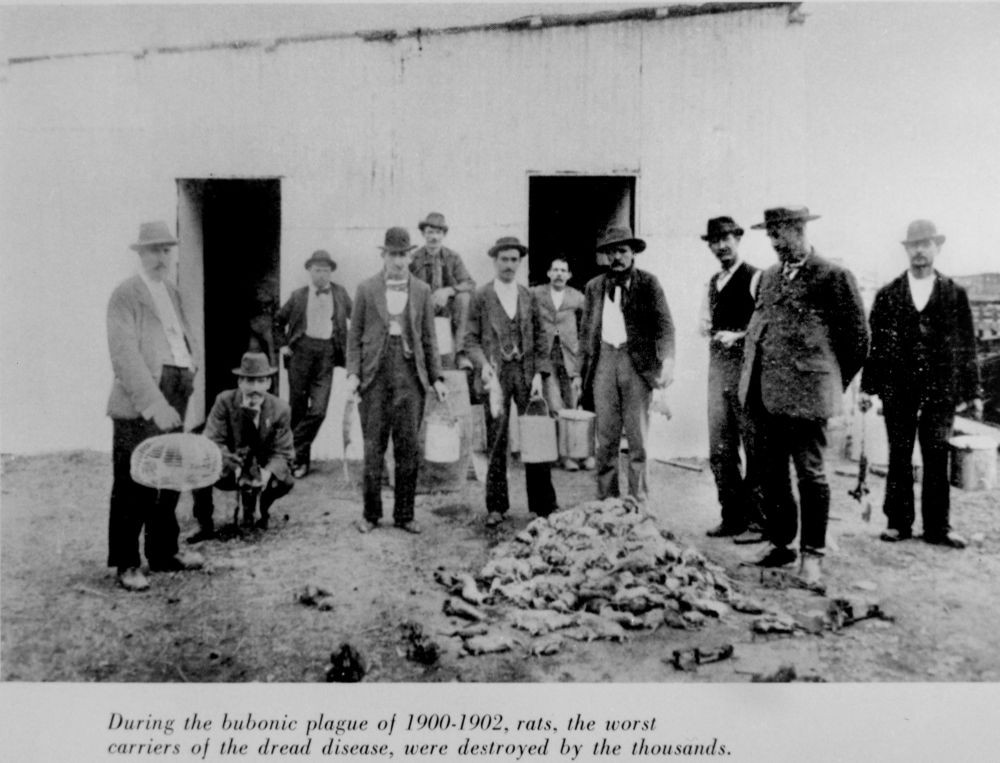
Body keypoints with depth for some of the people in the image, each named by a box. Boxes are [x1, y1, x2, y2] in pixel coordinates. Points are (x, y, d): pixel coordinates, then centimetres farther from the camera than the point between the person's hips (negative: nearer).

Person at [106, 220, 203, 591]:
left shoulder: (173, 293, 18)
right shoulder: (125, 295, -6)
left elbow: (188, 336, 26)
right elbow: (125, 355, -16)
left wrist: (190, 367, 6)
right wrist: (154, 403, -24)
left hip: (173, 402, 7)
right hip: (139, 405, -7)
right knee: (134, 486, -2)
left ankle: (163, 553, 26)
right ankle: (127, 564, 11)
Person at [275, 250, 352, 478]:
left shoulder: (340, 293, 7)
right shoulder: (298, 295, 7)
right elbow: (279, 321, 18)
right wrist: (283, 345, 9)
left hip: (327, 352, 0)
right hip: (301, 350, 1)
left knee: (318, 410, -9)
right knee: (297, 407, 5)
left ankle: (297, 454, 5)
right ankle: (301, 456, 20)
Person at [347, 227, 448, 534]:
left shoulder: (422, 291, 9)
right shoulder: (366, 289, 6)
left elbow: (429, 338, 10)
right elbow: (354, 335, 6)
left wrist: (437, 377, 4)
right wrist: (353, 373, -5)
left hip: (410, 372, 1)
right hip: (375, 373, -1)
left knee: (408, 447, 3)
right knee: (373, 447, 3)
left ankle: (404, 514, 14)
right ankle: (371, 514, 15)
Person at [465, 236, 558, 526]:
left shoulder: (529, 296, 12)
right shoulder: (481, 296, 5)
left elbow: (539, 338, 10)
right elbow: (471, 339, 3)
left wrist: (539, 373, 0)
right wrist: (483, 364, -13)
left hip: (527, 373, 2)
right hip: (496, 374, -2)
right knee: (497, 443, 1)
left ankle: (543, 504, 12)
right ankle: (496, 506, 13)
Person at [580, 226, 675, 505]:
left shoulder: (648, 283, 4)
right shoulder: (594, 287, 13)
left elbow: (664, 324, -2)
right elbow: (587, 332, 16)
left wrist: (668, 360, -18)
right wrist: (583, 371, 10)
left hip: (637, 362, -2)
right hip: (604, 360, 3)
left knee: (638, 437, 0)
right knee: (606, 437, 3)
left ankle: (638, 500, 9)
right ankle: (606, 500, 11)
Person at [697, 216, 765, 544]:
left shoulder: (754, 278, -4)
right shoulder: (712, 284, 19)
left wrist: (738, 336, -15)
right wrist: (708, 330, 3)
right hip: (718, 366, 7)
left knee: (754, 449, -3)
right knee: (719, 449, 8)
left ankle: (756, 521, 4)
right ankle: (732, 516, 17)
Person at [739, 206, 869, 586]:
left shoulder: (833, 276, -4)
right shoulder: (768, 276, 16)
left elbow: (858, 337, 0)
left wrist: (833, 382, 6)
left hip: (805, 393, -6)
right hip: (763, 393, 7)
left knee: (810, 475, 0)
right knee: (772, 473, 12)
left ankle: (812, 554, 10)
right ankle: (778, 544, 24)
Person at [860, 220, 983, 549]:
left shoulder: (955, 294, 6)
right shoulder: (888, 295, 6)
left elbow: (967, 345, 5)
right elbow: (875, 344, 5)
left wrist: (973, 391, 2)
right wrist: (868, 387, 0)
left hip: (940, 389, 0)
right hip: (898, 389, 0)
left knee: (937, 459, 4)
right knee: (899, 458, 5)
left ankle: (937, 527, 13)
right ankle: (899, 522, 14)